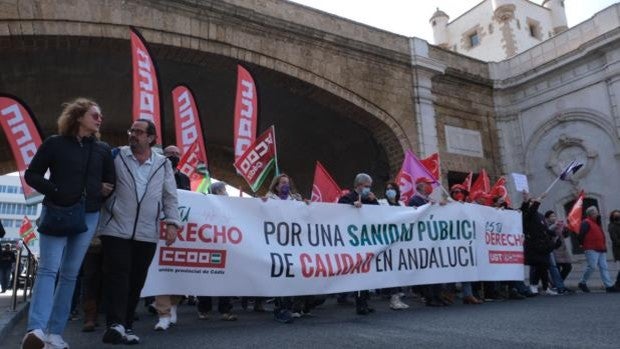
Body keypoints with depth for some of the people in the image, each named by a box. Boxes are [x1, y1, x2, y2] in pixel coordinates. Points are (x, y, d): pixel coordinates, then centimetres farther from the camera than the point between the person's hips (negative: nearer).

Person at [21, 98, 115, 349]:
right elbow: (32, 174, 1)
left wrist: (98, 194, 1)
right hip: (56, 212, -3)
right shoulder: (55, 143, 0)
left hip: (88, 215, 3)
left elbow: (111, 181, 16)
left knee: (70, 273, 4)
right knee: (48, 269, -12)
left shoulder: (103, 149, 9)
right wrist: (55, 191, -12)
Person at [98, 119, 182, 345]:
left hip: (147, 234, 2)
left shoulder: (163, 164, 8)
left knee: (136, 281, 8)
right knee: (118, 276, -9)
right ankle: (115, 324, -8)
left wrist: (172, 223, -1)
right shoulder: (116, 156, 3)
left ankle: (126, 326, 19)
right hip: (116, 230, -2)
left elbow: (170, 197, 8)